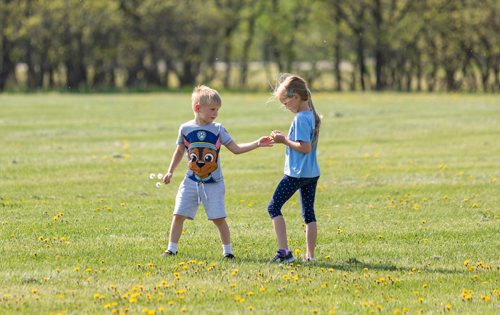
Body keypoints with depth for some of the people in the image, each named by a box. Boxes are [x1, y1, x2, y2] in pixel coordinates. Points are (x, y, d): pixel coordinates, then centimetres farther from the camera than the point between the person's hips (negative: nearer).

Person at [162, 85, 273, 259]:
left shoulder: (218, 130, -3)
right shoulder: (185, 129, -2)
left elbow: (236, 148, -2)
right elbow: (179, 151, 13)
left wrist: (257, 144, -12)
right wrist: (170, 172, 12)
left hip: (213, 183, -1)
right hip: (191, 181, 1)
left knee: (219, 217, -4)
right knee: (179, 215, -2)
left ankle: (227, 250, 9)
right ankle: (172, 248, 9)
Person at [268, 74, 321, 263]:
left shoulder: (300, 119, -18)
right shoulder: (312, 116, 10)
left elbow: (305, 147, -24)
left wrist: (284, 141, -14)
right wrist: (285, 138, 10)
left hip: (296, 174, -9)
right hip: (312, 173, 9)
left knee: (274, 207, -1)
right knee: (309, 213, 12)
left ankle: (284, 252, -9)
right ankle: (310, 255, 13)